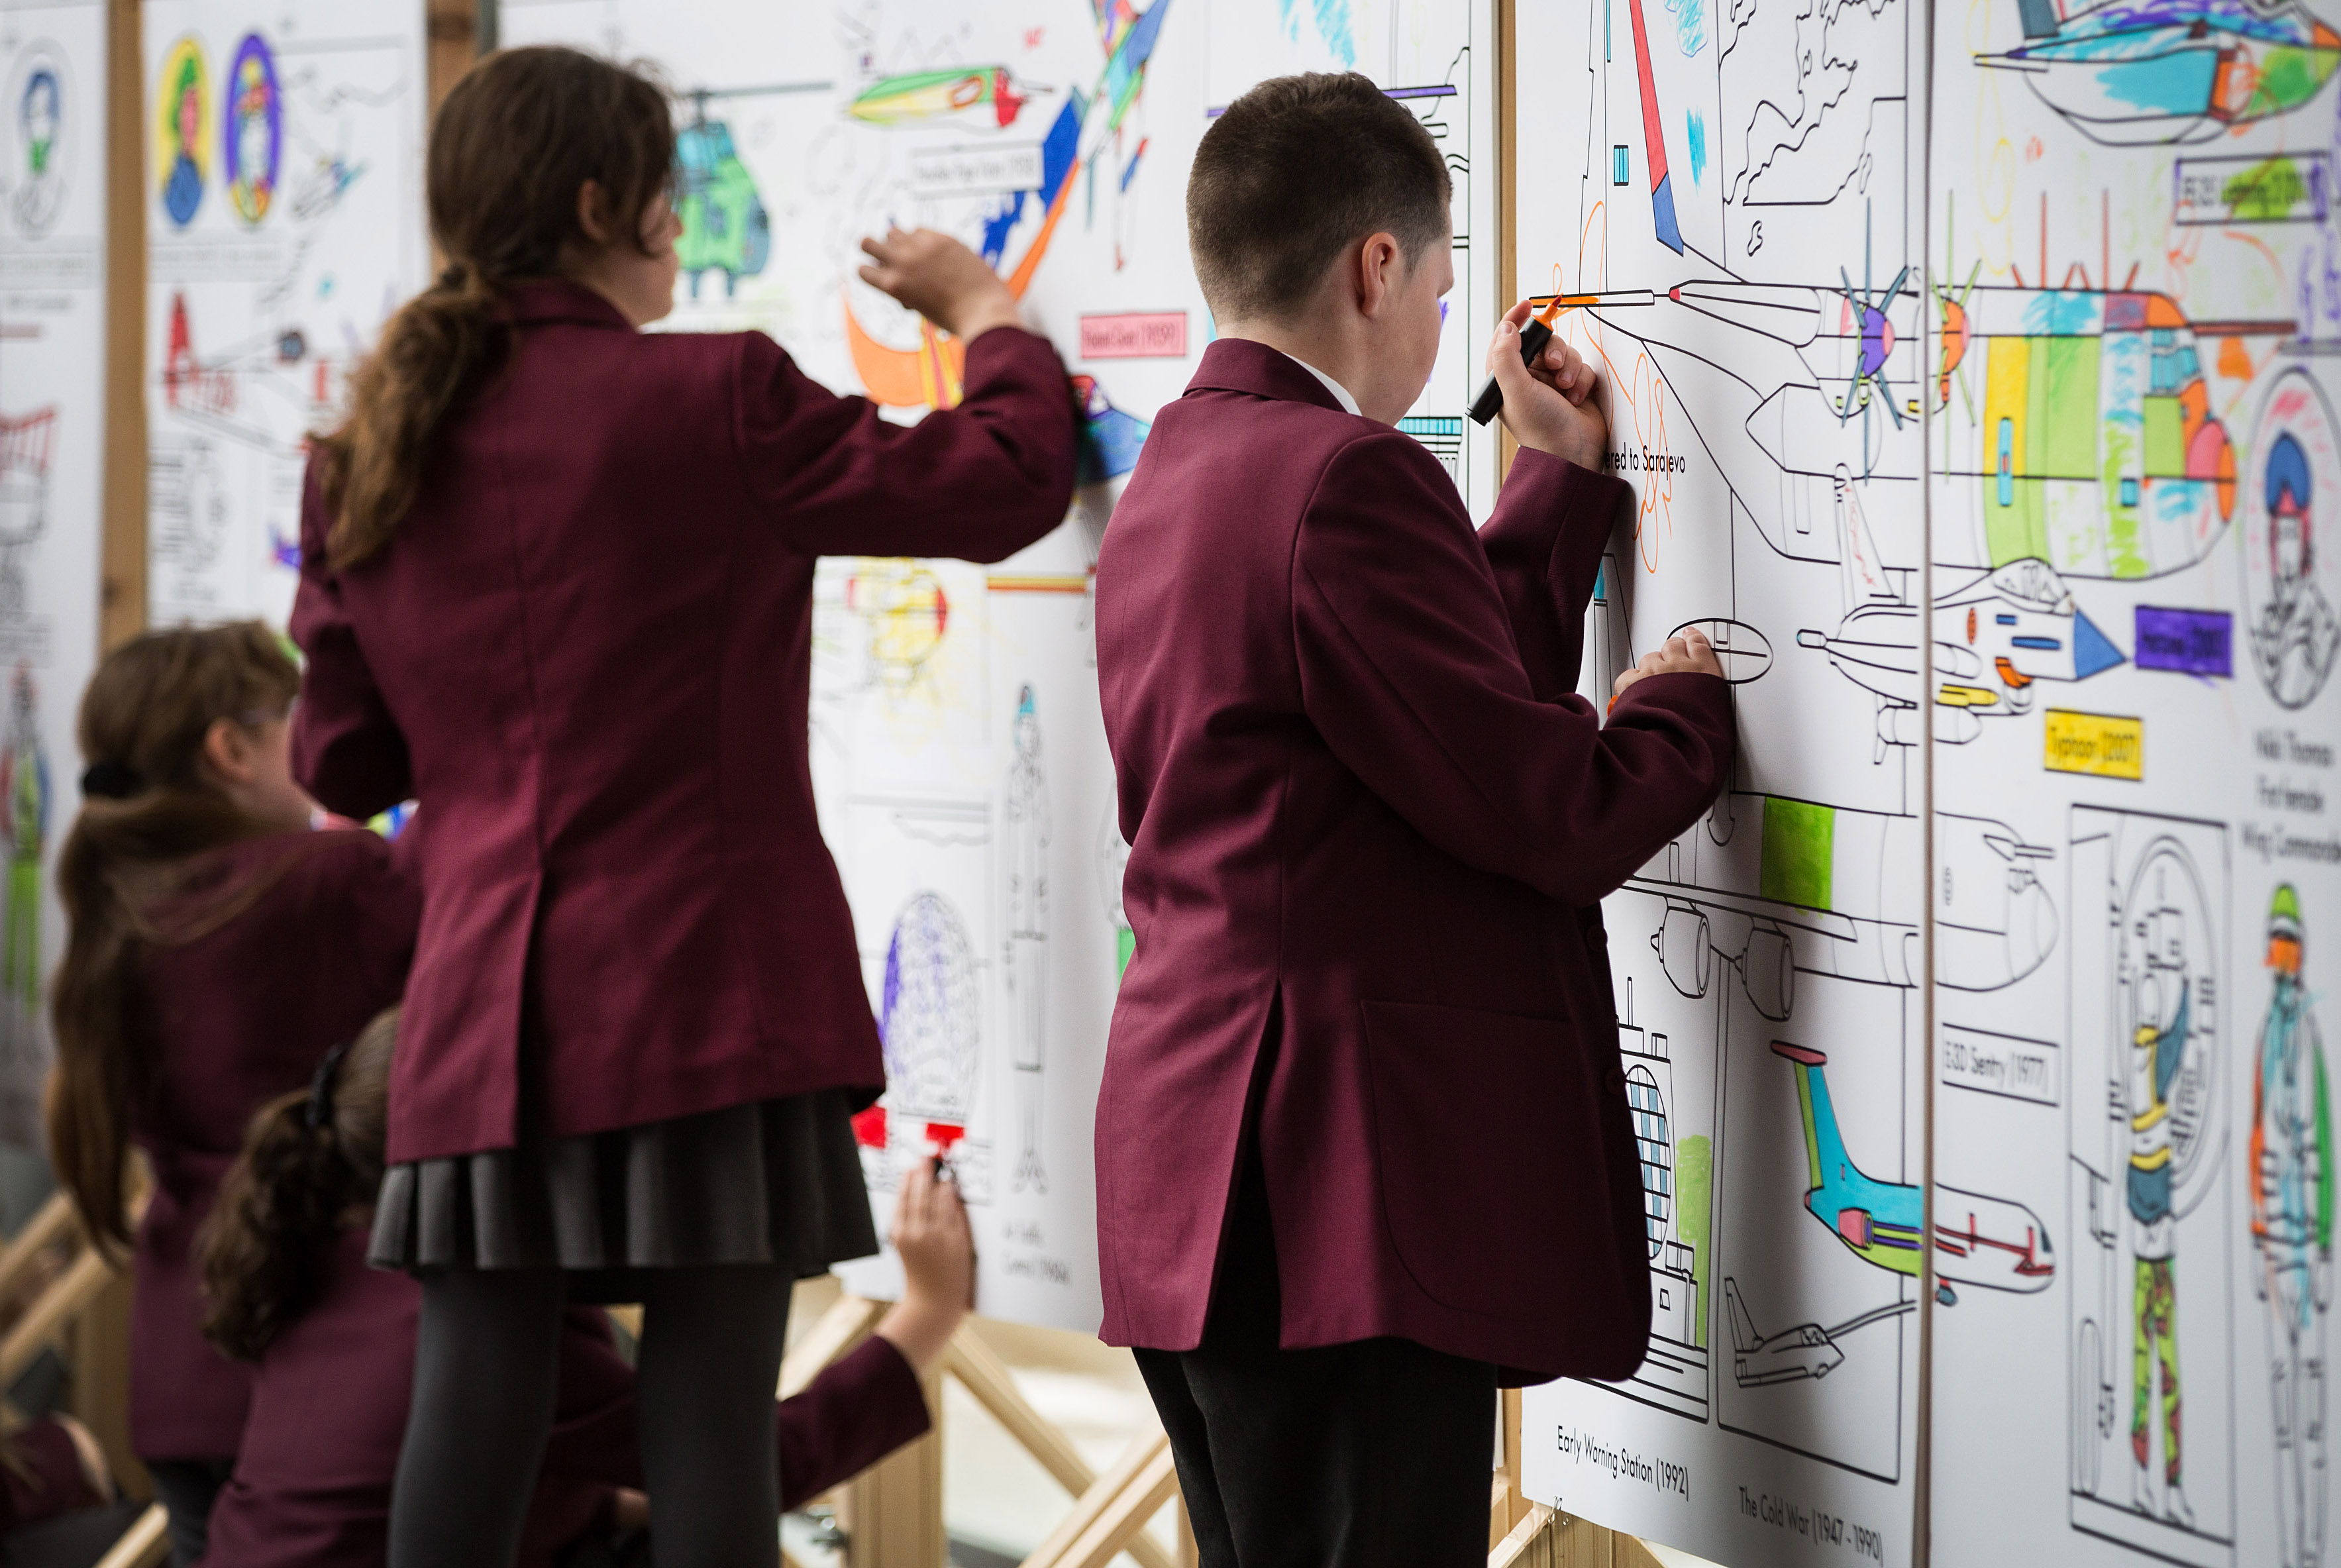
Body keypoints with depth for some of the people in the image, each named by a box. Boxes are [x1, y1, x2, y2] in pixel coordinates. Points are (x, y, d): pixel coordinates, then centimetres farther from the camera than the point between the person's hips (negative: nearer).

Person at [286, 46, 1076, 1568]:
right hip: (705, 991, -5)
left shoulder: (365, 455, 9)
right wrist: (986, 309, 17)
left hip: (487, 1010, 5)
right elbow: (1004, 482, -1)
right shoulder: (714, 400, -7)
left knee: (468, 1438, 3)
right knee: (711, 1426, -1)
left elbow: (345, 759, 14)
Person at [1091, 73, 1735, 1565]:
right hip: (1351, 1189, -11)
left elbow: (1467, 687, 19)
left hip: (1197, 1179, 11)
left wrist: (1562, 479, 27)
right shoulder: (1349, 479, -16)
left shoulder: (1172, 474, 16)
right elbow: (1550, 814, -16)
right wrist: (1685, 710, 4)